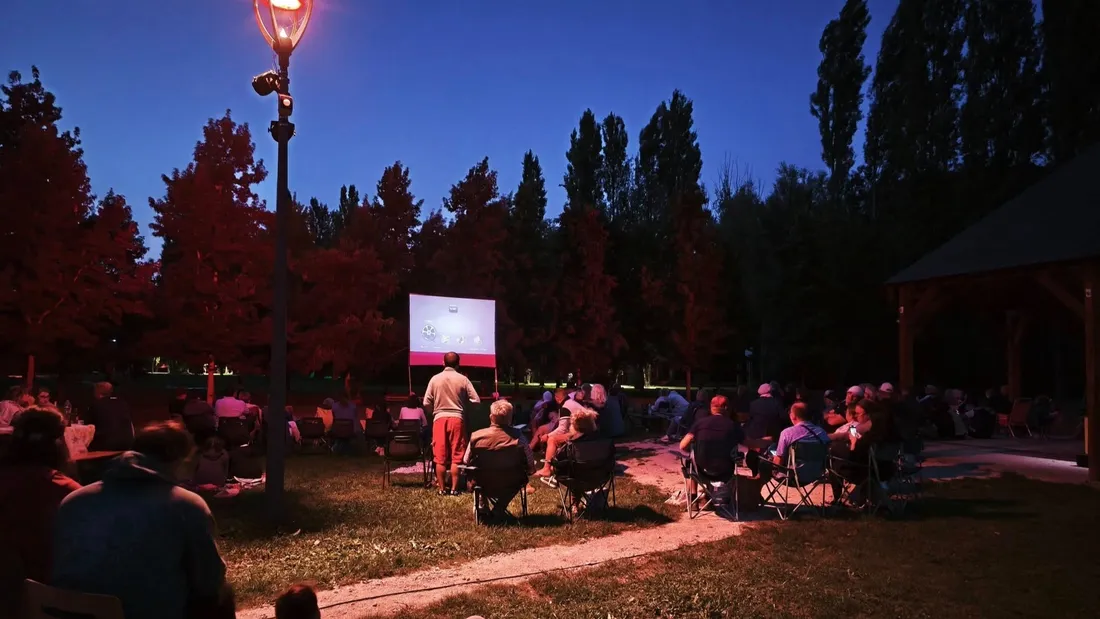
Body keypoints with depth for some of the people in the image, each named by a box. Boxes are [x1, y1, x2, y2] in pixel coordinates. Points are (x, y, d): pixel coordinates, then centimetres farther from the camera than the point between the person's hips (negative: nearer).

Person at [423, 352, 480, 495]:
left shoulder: (435, 379, -1)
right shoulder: (463, 379, -2)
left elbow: (426, 403, -1)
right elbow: (476, 400, -1)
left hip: (440, 419, 1)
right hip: (457, 419, 0)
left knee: (440, 457, 5)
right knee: (456, 456, 5)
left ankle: (442, 489, 9)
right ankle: (454, 488, 6)